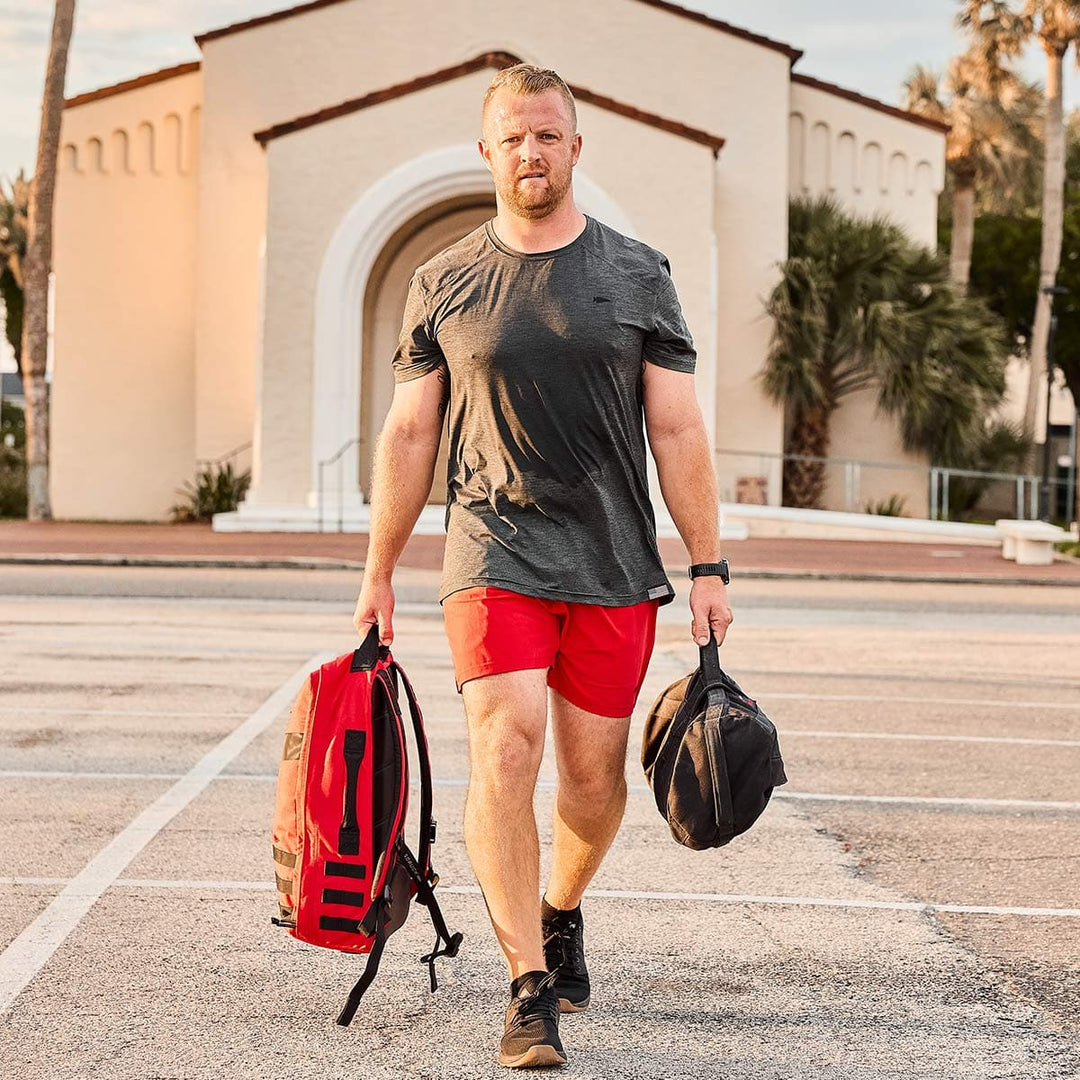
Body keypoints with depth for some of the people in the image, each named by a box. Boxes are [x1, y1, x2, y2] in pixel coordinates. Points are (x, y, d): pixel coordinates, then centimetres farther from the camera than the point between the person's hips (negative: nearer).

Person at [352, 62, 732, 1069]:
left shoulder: (636, 275, 6)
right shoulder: (442, 284, 6)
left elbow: (676, 430, 5)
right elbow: (408, 435, 10)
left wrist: (707, 568, 1)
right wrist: (378, 573, 10)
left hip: (614, 568, 1)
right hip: (494, 558, -1)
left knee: (594, 775, 5)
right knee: (503, 750, -16)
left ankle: (560, 914, 35)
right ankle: (530, 987, -11)